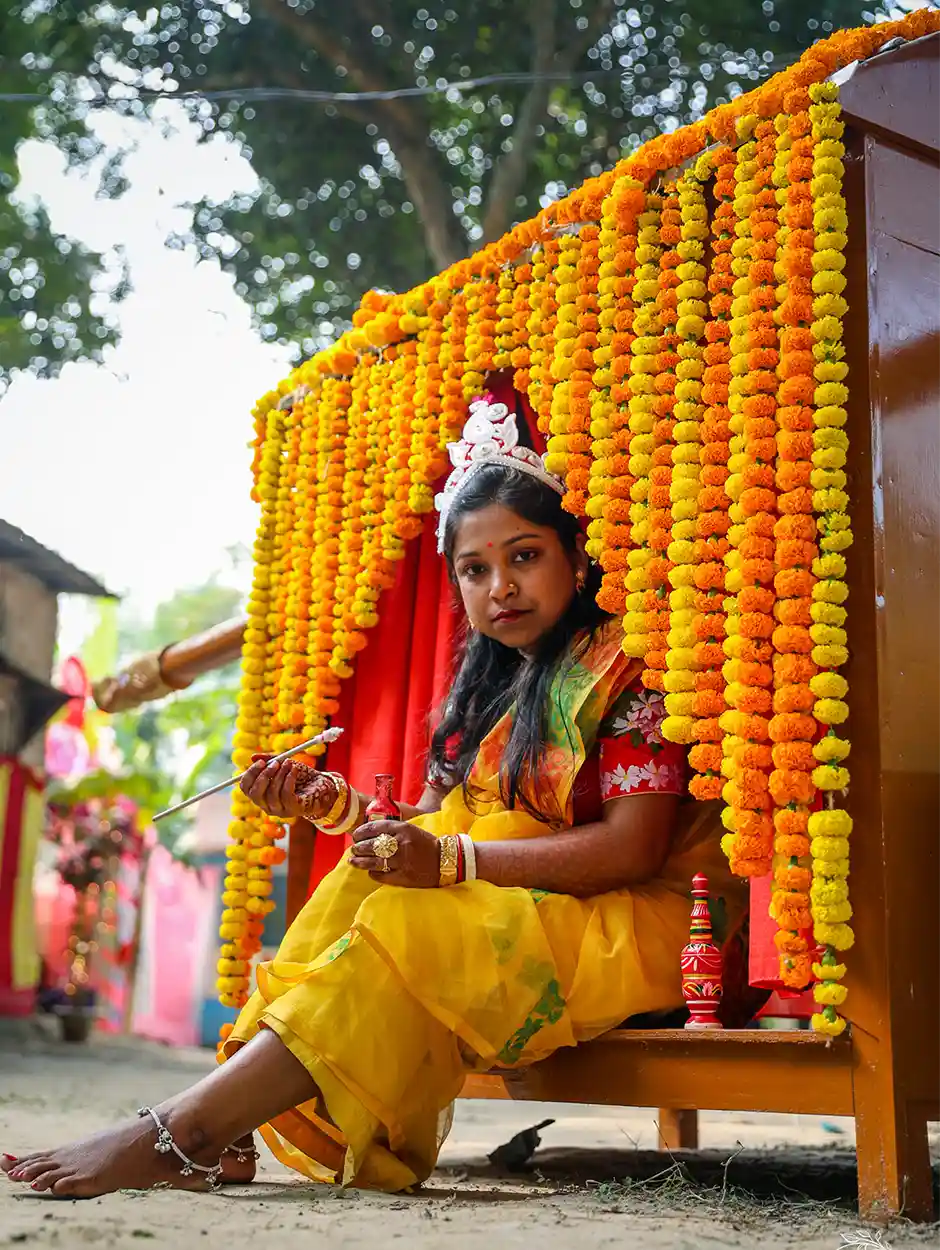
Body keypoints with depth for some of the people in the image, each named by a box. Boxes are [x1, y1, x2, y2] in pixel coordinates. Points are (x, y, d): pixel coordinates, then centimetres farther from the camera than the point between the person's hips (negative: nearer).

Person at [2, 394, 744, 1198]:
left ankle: (183, 1130, -30)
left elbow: (636, 847, -19)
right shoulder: (491, 682, 14)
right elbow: (445, 824, 11)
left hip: (619, 930, -8)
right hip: (498, 915, 8)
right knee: (367, 886, -15)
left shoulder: (626, 665, -10)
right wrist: (341, 805, -7)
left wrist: (452, 859, -25)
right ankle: (228, 1139, -25)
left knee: (408, 928, -29)